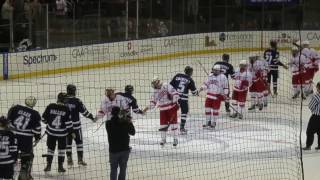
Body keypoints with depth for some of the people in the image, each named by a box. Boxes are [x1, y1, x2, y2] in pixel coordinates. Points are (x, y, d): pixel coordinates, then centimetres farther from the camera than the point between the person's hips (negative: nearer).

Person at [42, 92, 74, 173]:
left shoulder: (50, 106, -9)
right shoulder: (66, 109, -13)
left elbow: (44, 118, -1)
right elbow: (68, 122, -11)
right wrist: (71, 132, -1)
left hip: (51, 131, 2)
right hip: (62, 132, -2)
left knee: (50, 148, 15)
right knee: (61, 148, 12)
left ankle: (48, 165, 17)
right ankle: (60, 166, 14)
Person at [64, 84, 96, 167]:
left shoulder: (63, 100, -4)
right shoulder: (77, 101, -14)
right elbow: (84, 111, -9)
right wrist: (92, 117, 4)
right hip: (75, 125, -3)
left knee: (68, 142, 12)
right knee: (79, 141, 8)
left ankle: (69, 159, 12)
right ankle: (80, 159, 8)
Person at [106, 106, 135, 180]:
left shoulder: (108, 124, -10)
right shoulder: (125, 123, -11)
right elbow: (132, 132, 5)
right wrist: (130, 123, 17)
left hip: (113, 150, 0)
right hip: (124, 149, 0)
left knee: (113, 169, 12)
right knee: (123, 168, 13)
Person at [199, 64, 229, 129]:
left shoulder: (223, 77, -7)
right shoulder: (210, 76, 9)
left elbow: (225, 87, -6)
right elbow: (206, 83, 17)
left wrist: (225, 94, -14)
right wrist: (202, 88, 2)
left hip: (217, 96, -5)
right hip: (210, 95, 5)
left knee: (215, 109, -1)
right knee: (207, 108, 5)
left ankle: (213, 123, 13)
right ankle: (208, 122, 19)